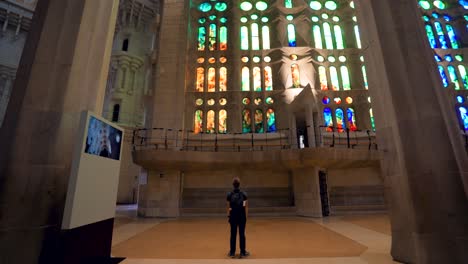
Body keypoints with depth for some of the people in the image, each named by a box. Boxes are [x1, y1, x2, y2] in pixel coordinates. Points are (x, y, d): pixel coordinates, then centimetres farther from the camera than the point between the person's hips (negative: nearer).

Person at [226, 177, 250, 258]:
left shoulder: (229, 194, -6)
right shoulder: (244, 194, -7)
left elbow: (228, 207, -3)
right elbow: (246, 207, -4)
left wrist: (228, 215, 9)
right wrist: (246, 216, 5)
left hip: (233, 215, 1)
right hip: (242, 216, -1)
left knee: (233, 234, 10)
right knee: (242, 234, 8)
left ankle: (232, 252, 18)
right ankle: (243, 252, 15)